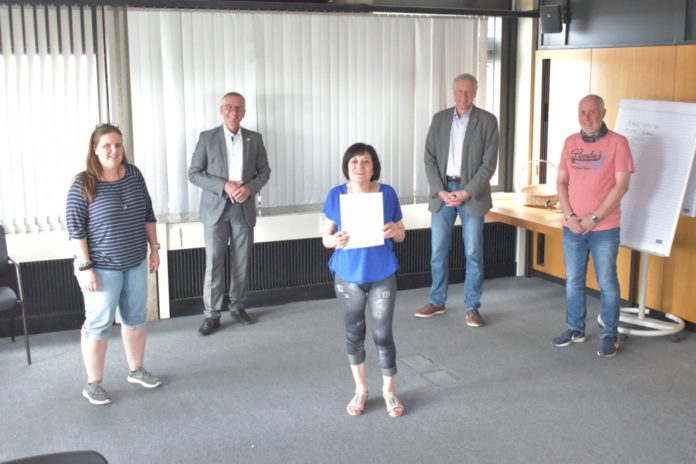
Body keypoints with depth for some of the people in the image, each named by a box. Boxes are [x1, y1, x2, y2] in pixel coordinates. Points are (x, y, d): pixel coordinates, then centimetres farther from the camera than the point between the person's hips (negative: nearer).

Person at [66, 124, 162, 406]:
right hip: (102, 267, -5)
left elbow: (148, 214, 9)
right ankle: (93, 384, 16)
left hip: (136, 263, 6)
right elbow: (75, 228, -15)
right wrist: (84, 266, -18)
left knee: (136, 318, 16)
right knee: (98, 324, 3)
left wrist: (154, 248, 9)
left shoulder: (134, 174, 1)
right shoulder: (83, 184, -15)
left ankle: (136, 370, 34)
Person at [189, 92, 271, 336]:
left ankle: (237, 307, 22)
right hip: (216, 208, -2)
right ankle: (212, 314, 5)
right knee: (214, 263, -2)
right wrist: (224, 185, -17)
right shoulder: (207, 137, -2)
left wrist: (249, 187, -12)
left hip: (244, 208, 3)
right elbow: (194, 173, -4)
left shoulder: (255, 139, 6)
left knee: (241, 262, 8)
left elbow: (264, 171, 9)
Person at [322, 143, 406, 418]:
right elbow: (325, 237, 0)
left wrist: (394, 231, -19)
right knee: (354, 334, 12)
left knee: (383, 334, 4)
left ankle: (389, 391, 24)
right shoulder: (336, 195, -6)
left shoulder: (387, 193, -6)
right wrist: (335, 240, -22)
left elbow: (401, 234, 4)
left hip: (382, 276, -1)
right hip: (348, 276, 1)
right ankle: (360, 390, 31)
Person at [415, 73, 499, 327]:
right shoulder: (439, 119, 6)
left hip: (472, 192, -3)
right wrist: (441, 191, -9)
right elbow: (430, 158, 3)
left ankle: (472, 307, 12)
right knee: (438, 251, 7)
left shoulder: (487, 120, -3)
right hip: (442, 191, 3)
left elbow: (489, 163, -7)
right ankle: (437, 301, 21)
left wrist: (466, 193, -14)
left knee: (473, 253, 1)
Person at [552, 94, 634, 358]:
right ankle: (575, 329, 25)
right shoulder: (570, 143, 7)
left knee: (607, 283, 2)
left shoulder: (617, 142, -6)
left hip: (604, 228, -4)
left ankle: (610, 336, 14)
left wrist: (594, 218, -14)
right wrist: (569, 216, -6)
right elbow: (561, 182, 8)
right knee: (573, 281, 11)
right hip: (572, 227, 4)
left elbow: (621, 185, -10)